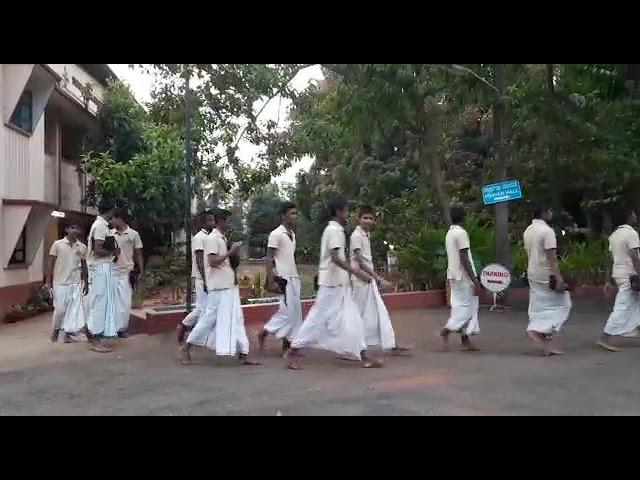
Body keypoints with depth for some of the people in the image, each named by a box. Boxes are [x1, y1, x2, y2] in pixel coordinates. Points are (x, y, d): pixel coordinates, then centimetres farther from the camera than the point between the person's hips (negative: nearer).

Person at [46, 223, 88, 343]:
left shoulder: (82, 247, 5)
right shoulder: (57, 244, -2)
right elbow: (50, 263, 0)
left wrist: (86, 283, 10)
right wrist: (48, 280, -4)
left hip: (76, 283, 3)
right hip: (60, 282, -3)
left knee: (74, 309, 0)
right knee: (60, 309, 1)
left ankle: (67, 334, 10)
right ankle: (56, 330, 24)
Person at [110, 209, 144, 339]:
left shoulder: (134, 234, 2)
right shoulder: (109, 234, 5)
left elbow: (138, 254, 5)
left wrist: (141, 272, 0)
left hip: (126, 273, -1)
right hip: (111, 272, 1)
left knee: (125, 302, 1)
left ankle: (122, 328, 10)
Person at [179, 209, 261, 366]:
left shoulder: (222, 238, 15)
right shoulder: (212, 238, -13)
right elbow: (213, 262, -22)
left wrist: (232, 252, 6)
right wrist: (230, 251, -19)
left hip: (229, 285, 9)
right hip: (219, 287, -9)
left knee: (236, 319, 6)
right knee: (209, 319, -1)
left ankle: (243, 355, 9)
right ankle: (186, 349, 14)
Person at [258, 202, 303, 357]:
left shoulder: (292, 234, 13)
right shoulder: (276, 234, -10)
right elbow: (269, 259, -12)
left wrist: (296, 277, 16)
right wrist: (271, 281, -17)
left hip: (294, 278, 8)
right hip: (283, 279, -8)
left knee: (295, 312, 6)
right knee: (286, 311, -9)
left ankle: (287, 345, 12)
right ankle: (264, 333, 9)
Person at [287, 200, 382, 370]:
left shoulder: (334, 229, 15)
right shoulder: (334, 230, -15)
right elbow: (335, 258, -25)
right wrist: (357, 273, -27)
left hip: (339, 283, 10)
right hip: (332, 282, -10)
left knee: (352, 318, 7)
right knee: (319, 317, -3)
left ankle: (362, 357, 10)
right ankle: (294, 352, 7)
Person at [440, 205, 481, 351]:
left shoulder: (449, 233, 12)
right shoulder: (461, 233, -15)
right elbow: (464, 259, -19)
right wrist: (474, 279, -17)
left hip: (453, 276, 9)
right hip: (463, 276, -9)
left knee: (463, 306, 10)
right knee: (467, 306, -3)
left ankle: (465, 339, 11)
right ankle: (447, 329, -8)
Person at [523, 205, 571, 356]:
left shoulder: (528, 230, 12)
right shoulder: (547, 231, -15)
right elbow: (551, 257, -21)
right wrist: (559, 278, -22)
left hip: (532, 274, 8)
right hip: (546, 275, -8)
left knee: (539, 308, 10)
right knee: (562, 305, 5)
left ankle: (545, 344, 12)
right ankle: (537, 331, -7)